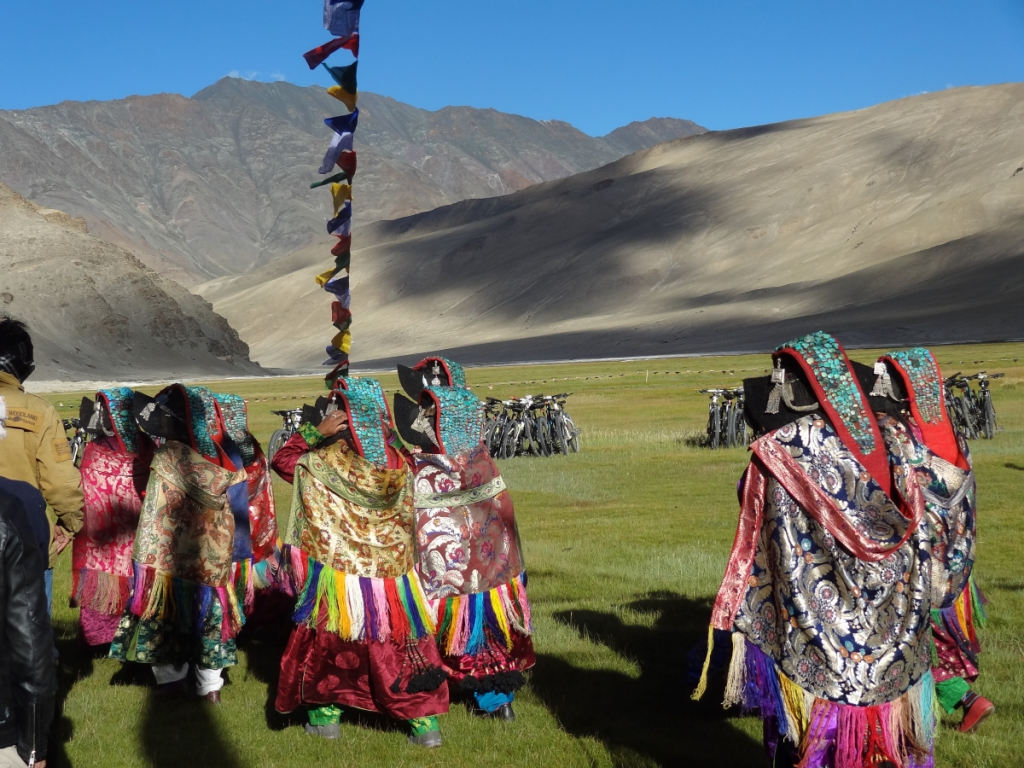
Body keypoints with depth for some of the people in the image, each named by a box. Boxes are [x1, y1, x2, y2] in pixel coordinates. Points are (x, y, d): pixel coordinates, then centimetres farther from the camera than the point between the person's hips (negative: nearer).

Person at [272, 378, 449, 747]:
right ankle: (425, 720, 9)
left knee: (330, 641, 16)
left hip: (339, 575, -2)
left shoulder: (328, 460, -14)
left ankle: (326, 713, 24)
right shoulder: (398, 463, -4)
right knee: (403, 645, 9)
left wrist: (315, 432, -6)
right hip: (392, 575, 2)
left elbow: (282, 460, -1)